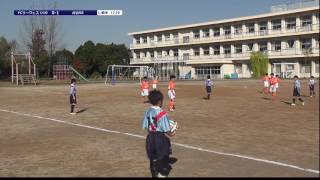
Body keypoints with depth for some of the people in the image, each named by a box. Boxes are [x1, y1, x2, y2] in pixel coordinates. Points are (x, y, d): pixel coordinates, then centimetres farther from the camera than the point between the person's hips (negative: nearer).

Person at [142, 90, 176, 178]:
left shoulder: (148, 112, -1)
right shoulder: (162, 113, -19)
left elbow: (145, 126, 4)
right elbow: (166, 129, -17)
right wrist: (171, 134, 1)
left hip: (150, 137, 6)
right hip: (160, 137, -6)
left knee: (153, 158, 16)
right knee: (163, 157, 11)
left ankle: (155, 174, 27)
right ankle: (162, 174, 18)